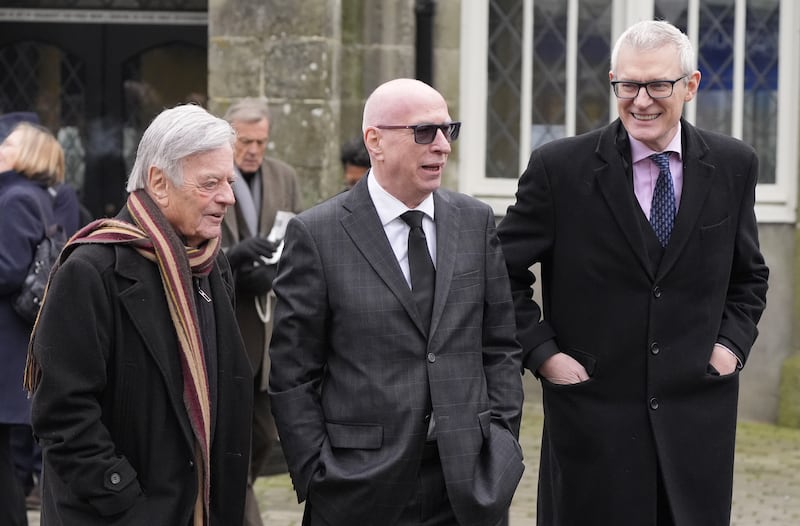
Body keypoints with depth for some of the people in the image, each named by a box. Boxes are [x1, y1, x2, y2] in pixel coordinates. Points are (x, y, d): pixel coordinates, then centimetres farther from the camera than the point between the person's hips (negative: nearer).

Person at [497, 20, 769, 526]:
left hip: (698, 413, 2)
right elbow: (503, 270, 2)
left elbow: (749, 275, 16)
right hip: (592, 412, -2)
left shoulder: (733, 165, 3)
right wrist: (541, 352, -6)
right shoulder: (560, 167, -6)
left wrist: (733, 343, 2)